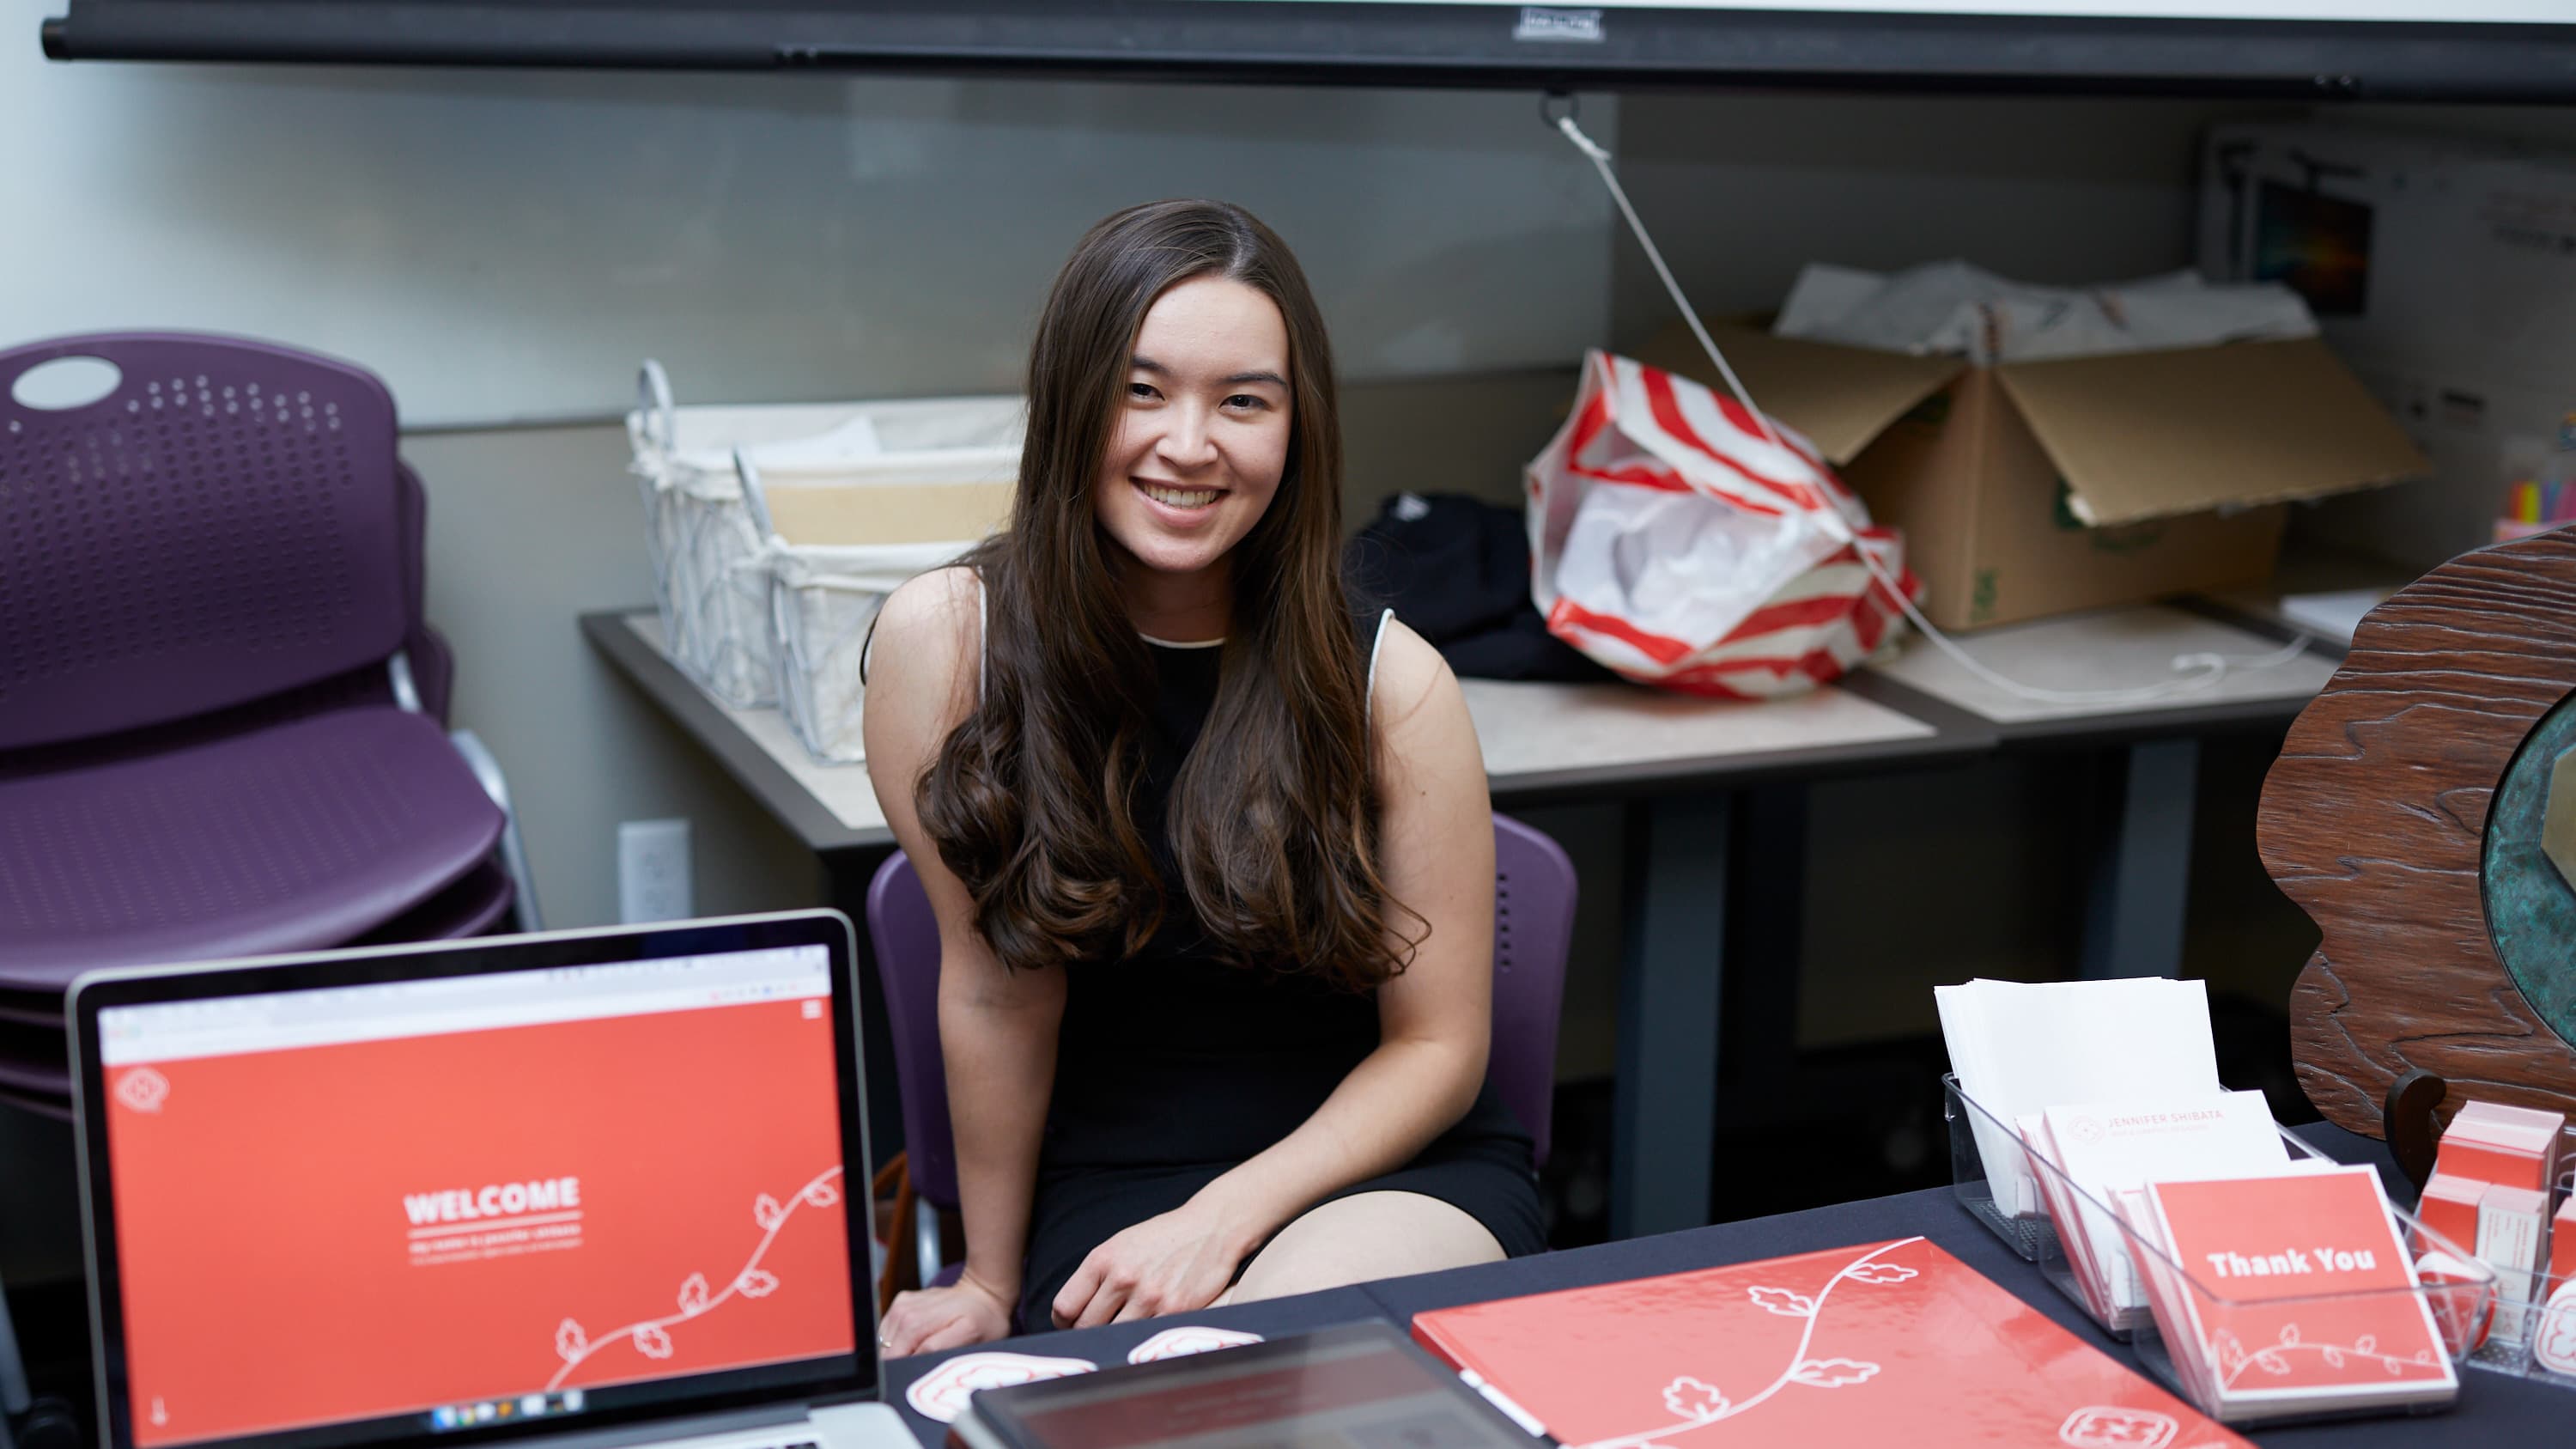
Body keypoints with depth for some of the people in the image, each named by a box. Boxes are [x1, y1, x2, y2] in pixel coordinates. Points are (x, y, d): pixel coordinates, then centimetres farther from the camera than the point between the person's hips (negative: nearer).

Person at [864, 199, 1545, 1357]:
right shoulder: (943, 641, -8)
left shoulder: (1389, 682, -8)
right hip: (1102, 1186, 1)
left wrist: (1225, 1219, -13)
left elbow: (1438, 1043, -2)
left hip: (1388, 1168, 0)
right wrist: (991, 1282, 3)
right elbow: (996, 984, -4)